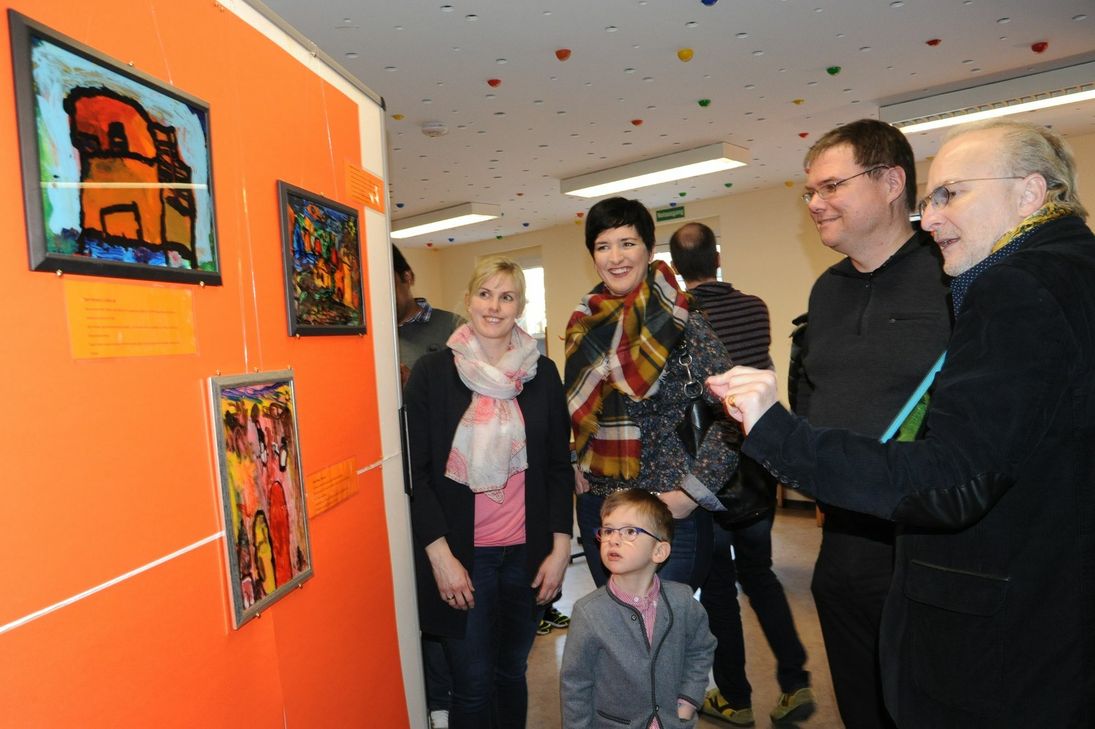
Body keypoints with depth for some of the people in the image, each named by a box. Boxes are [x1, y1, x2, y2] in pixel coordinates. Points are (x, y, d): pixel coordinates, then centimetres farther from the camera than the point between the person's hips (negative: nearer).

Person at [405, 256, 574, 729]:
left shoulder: (543, 373, 1)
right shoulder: (432, 372, -6)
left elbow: (559, 465, 5)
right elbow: (416, 471, -6)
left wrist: (560, 546, 1)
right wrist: (440, 554, -10)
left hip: (527, 550, 3)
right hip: (461, 552, -2)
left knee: (511, 672, 16)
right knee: (473, 684, 7)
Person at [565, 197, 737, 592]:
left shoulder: (681, 323, -12)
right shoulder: (584, 325, 4)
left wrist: (692, 492, -15)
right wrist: (576, 467, 7)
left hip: (668, 510, -5)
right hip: (597, 504, 5)